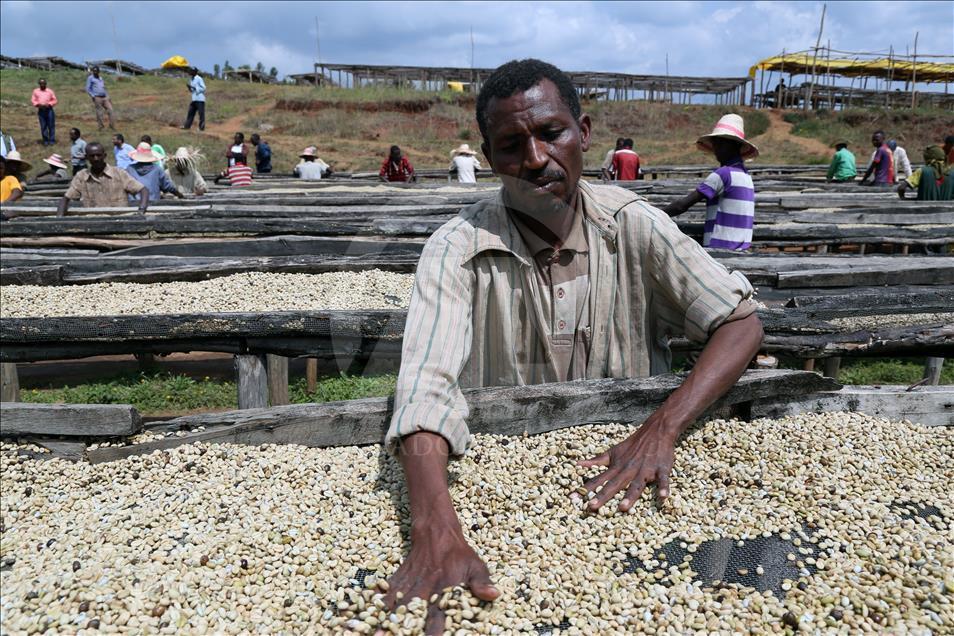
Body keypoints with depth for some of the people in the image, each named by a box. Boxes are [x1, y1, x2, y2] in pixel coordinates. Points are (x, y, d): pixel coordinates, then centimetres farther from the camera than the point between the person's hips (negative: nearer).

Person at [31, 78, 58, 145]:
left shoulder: (50, 91, 6)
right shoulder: (36, 91, 10)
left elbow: (54, 100, 6)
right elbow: (33, 100, 9)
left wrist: (49, 104, -11)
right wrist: (38, 104, -10)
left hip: (49, 110, -1)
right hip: (41, 111, 1)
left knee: (51, 125, -2)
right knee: (43, 126, 2)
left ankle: (52, 140, 5)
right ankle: (45, 140, 10)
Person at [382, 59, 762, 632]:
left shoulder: (634, 225, -8)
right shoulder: (459, 248, -14)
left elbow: (741, 324, -11)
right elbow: (426, 389, -26)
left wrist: (661, 431, -27)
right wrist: (437, 535, -42)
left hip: (623, 476, 1)